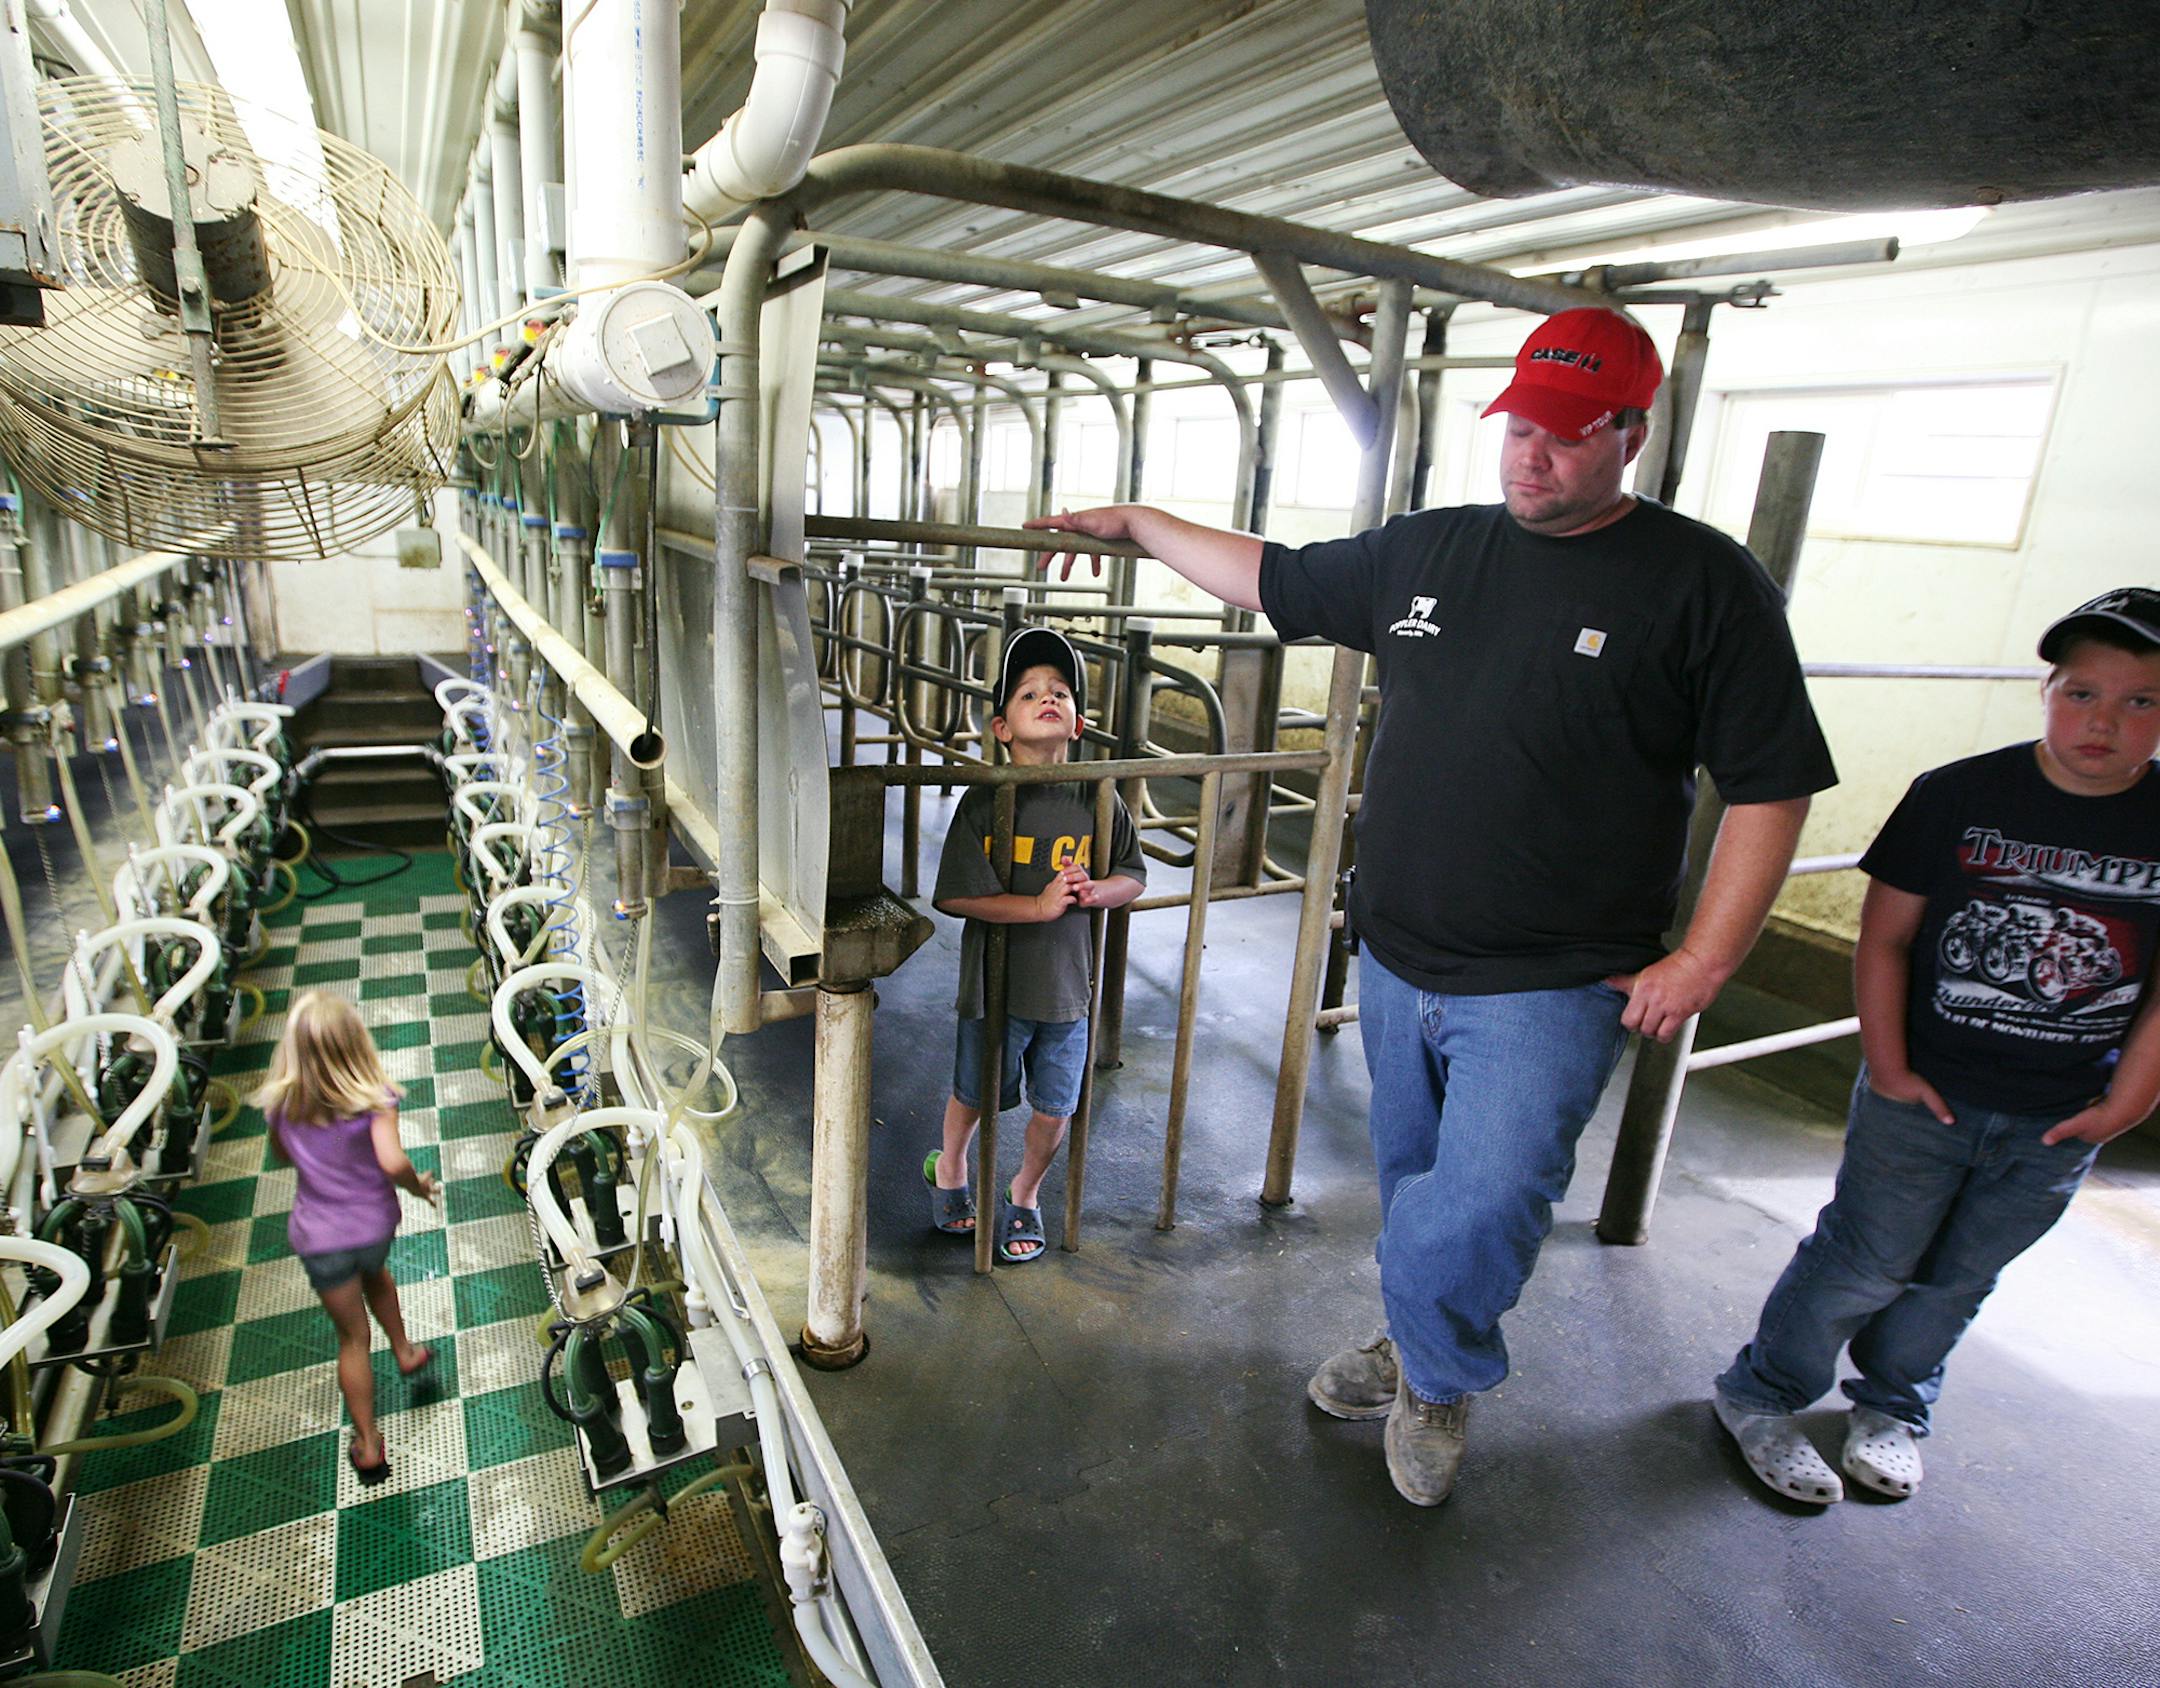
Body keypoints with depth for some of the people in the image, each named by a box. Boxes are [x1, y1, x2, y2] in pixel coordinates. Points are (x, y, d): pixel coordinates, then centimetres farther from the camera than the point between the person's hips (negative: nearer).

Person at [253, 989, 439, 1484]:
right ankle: (404, 1349, 52)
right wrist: (419, 1185, -14)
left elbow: (282, 1153, 8)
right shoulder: (374, 1099, -22)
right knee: (374, 1274, 36)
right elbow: (392, 1162, -33)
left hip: (317, 1234, 1)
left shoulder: (280, 1102, -11)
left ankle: (367, 1444, 23)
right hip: (374, 1223, 0)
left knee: (352, 1337, 15)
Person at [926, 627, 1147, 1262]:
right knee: (974, 1094, 18)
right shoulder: (985, 802, -14)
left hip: (1068, 986, 3)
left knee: (1054, 1110, 13)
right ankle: (949, 1168, 49)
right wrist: (1039, 905, -25)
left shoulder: (1098, 802, -4)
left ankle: (1025, 1191, 43)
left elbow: (1134, 876, 7)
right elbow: (957, 894, -17)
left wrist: (1094, 892, -14)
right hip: (996, 984, -2)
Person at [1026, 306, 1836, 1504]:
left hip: (1549, 987, -4)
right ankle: (1419, 1347, 47)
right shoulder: (1425, 551, 6)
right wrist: (1135, 524, 21)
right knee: (1412, 1189, 19)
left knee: (1476, 1214, -9)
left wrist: (1703, 960, -10)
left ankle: (1437, 1376, 25)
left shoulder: (1703, 582, -7)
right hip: (1396, 959, 5)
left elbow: (1771, 785, -6)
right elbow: (1269, 579, 17)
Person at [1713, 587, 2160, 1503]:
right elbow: (1883, 937, -7)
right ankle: (1760, 1396, 24)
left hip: (2058, 1122, 3)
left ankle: (1891, 1406, 41)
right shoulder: (1957, 797, -11)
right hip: (1924, 1093, -2)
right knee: (1865, 1262, 5)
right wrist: (1887, 1068, -8)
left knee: (1957, 1278, 17)